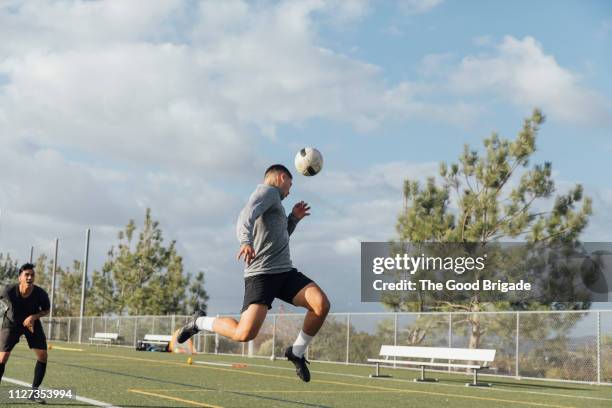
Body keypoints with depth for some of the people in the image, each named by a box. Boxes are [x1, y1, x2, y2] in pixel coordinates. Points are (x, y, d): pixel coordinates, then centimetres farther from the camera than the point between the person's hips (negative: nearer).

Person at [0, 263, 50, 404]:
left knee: (43, 355, -7)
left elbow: (46, 310, -9)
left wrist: (34, 317, -26)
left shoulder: (40, 294, -27)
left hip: (31, 322, 2)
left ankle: (34, 391, 6)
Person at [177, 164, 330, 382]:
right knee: (245, 334, -19)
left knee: (321, 304, -15)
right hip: (261, 274, -9)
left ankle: (296, 352, 4)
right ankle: (200, 322, 9)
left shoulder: (273, 200, 28)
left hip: (285, 271, 9)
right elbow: (246, 216, -20)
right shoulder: (268, 190, 1)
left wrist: (293, 219, 30)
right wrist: (246, 241, -39)